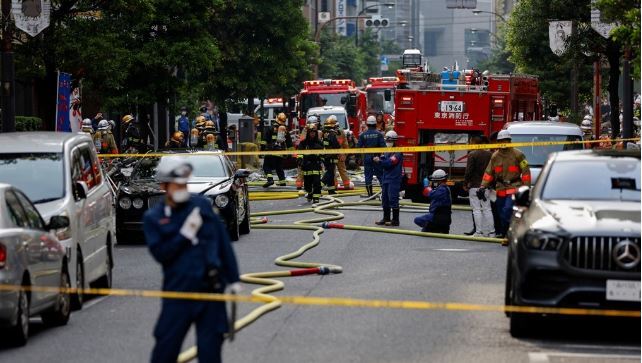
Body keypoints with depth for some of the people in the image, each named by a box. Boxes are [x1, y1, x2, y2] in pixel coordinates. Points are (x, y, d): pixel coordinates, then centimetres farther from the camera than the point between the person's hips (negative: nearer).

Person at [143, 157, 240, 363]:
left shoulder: (202, 205, 8)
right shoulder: (153, 218, 4)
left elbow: (223, 242, 10)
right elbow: (159, 253, -7)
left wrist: (232, 279, 9)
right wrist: (185, 234, -13)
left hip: (211, 286, 1)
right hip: (178, 290, -1)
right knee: (166, 346, -1)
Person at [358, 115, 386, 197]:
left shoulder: (363, 135, -3)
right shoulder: (379, 134, -7)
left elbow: (358, 147, -1)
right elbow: (383, 146, -11)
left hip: (367, 158, 1)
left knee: (368, 176, 6)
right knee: (380, 175, 5)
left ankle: (370, 193, 5)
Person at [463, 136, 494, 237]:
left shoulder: (472, 155, -11)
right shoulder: (489, 155, 5)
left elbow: (469, 171, -14)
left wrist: (465, 183, -4)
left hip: (474, 186, -5)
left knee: (476, 210, -2)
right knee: (487, 209, 10)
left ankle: (479, 232, -5)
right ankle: (491, 231, 9)